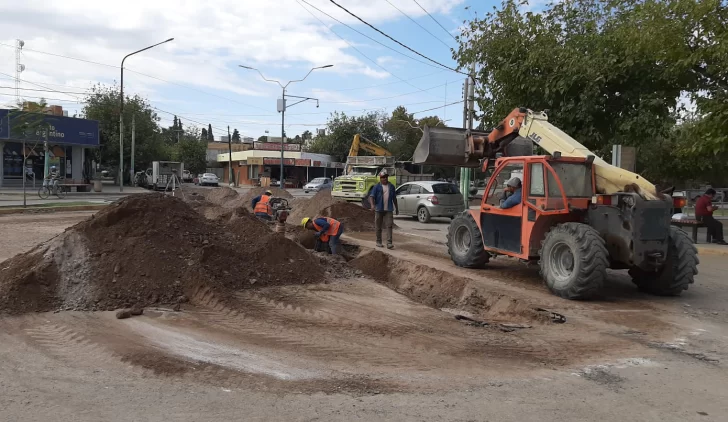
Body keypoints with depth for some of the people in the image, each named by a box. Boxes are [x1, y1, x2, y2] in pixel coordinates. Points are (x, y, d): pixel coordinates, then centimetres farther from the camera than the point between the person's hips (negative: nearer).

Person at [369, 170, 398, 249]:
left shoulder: (391, 186, 11)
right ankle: (378, 242, 20)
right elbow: (371, 196, -9)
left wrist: (396, 208, 20)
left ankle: (389, 243, -13)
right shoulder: (377, 187, 0)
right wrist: (372, 204, -27)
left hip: (388, 210, 2)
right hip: (379, 209, -1)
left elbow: (394, 198, 18)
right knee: (378, 227, 7)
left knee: (389, 226, -9)